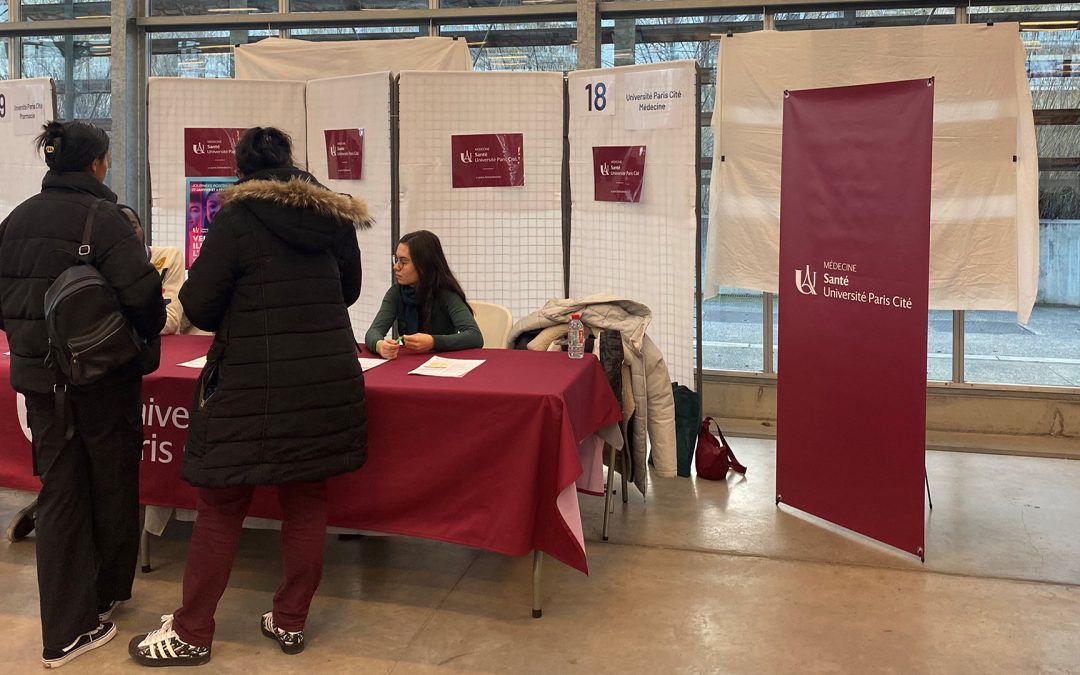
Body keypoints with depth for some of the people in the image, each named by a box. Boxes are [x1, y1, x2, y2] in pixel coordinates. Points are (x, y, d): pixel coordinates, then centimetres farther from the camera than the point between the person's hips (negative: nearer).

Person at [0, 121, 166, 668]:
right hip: (104, 376, -5)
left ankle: (65, 630, 14)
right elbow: (141, 293, -23)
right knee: (112, 484, 15)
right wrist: (149, 328, -2)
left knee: (59, 491, 11)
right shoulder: (103, 217, -15)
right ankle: (108, 593, 34)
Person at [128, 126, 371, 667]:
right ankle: (290, 621, 23)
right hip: (328, 379, 5)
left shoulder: (238, 217, -8)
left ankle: (192, 633, 16)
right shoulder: (335, 216, 7)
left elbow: (198, 303, -8)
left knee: (221, 505, 6)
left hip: (253, 385, -4)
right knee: (306, 499, 13)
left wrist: (240, 320, 11)